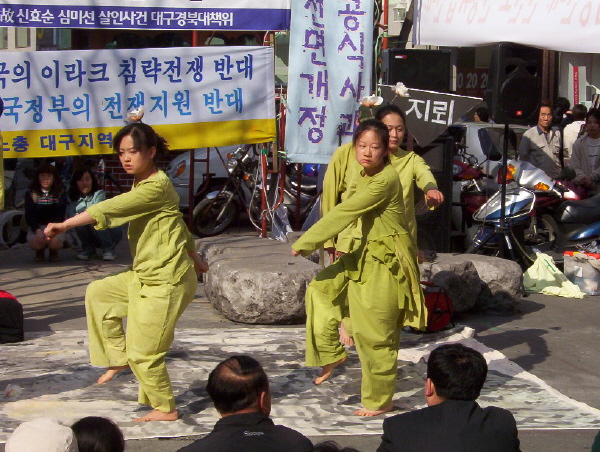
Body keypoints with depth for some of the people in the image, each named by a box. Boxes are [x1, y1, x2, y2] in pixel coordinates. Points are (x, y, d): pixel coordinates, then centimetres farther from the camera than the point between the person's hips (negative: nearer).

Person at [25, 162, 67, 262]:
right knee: (35, 243, -31)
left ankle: (53, 252, 9)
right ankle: (40, 251, 9)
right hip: (36, 226, 0)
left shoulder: (61, 194, 0)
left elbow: (60, 216, -6)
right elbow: (29, 215, -5)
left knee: (55, 243, -31)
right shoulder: (31, 194, 1)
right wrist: (37, 230, -22)